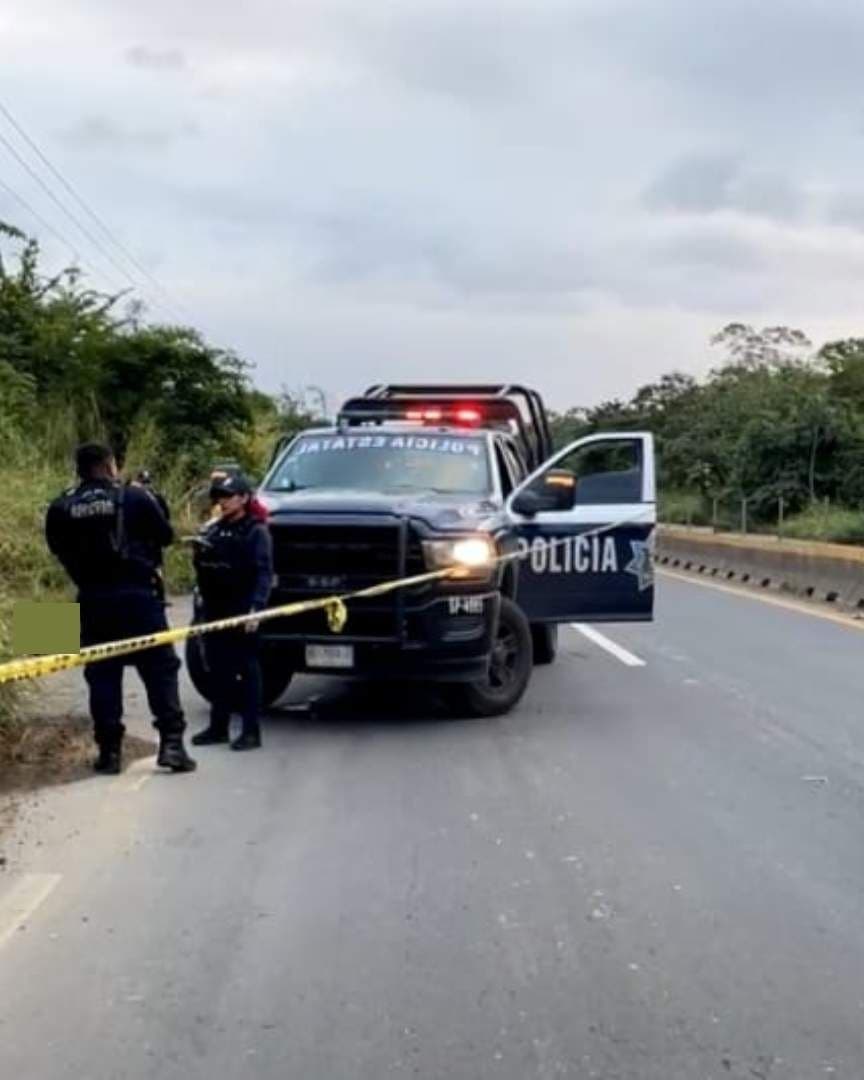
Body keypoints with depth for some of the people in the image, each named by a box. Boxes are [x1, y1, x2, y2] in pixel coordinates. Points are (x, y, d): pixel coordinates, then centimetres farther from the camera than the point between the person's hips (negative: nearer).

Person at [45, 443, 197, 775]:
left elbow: (58, 548, 11)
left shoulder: (61, 508, 1)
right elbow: (165, 535, 4)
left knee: (102, 674, 9)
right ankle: (171, 742, -3)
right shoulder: (135, 498, -4)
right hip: (137, 595, -2)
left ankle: (109, 750, 9)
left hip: (93, 600, 2)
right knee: (160, 670, 4)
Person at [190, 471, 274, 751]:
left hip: (242, 612, -6)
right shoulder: (212, 529, 14)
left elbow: (263, 573, -13)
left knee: (247, 670, -2)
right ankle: (218, 726, 19)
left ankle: (251, 731, 0)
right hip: (215, 611, 6)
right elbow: (201, 567, 18)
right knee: (218, 670, 11)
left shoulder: (256, 531, -6)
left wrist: (256, 608, -23)